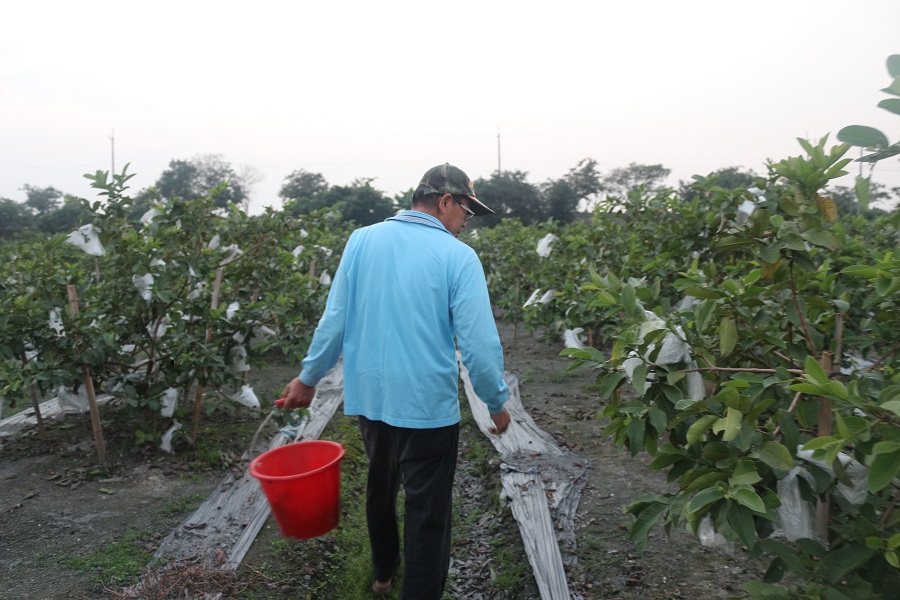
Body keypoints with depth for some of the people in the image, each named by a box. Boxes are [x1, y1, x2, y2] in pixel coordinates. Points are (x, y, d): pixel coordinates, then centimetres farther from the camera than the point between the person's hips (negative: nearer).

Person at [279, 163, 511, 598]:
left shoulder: (362, 240, -2)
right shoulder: (458, 256, -13)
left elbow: (334, 320, 1)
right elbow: (479, 344, -14)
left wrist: (309, 376, 14)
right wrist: (497, 404, 1)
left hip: (369, 397, 6)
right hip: (428, 404, -5)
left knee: (380, 486, 26)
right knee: (427, 511, 9)